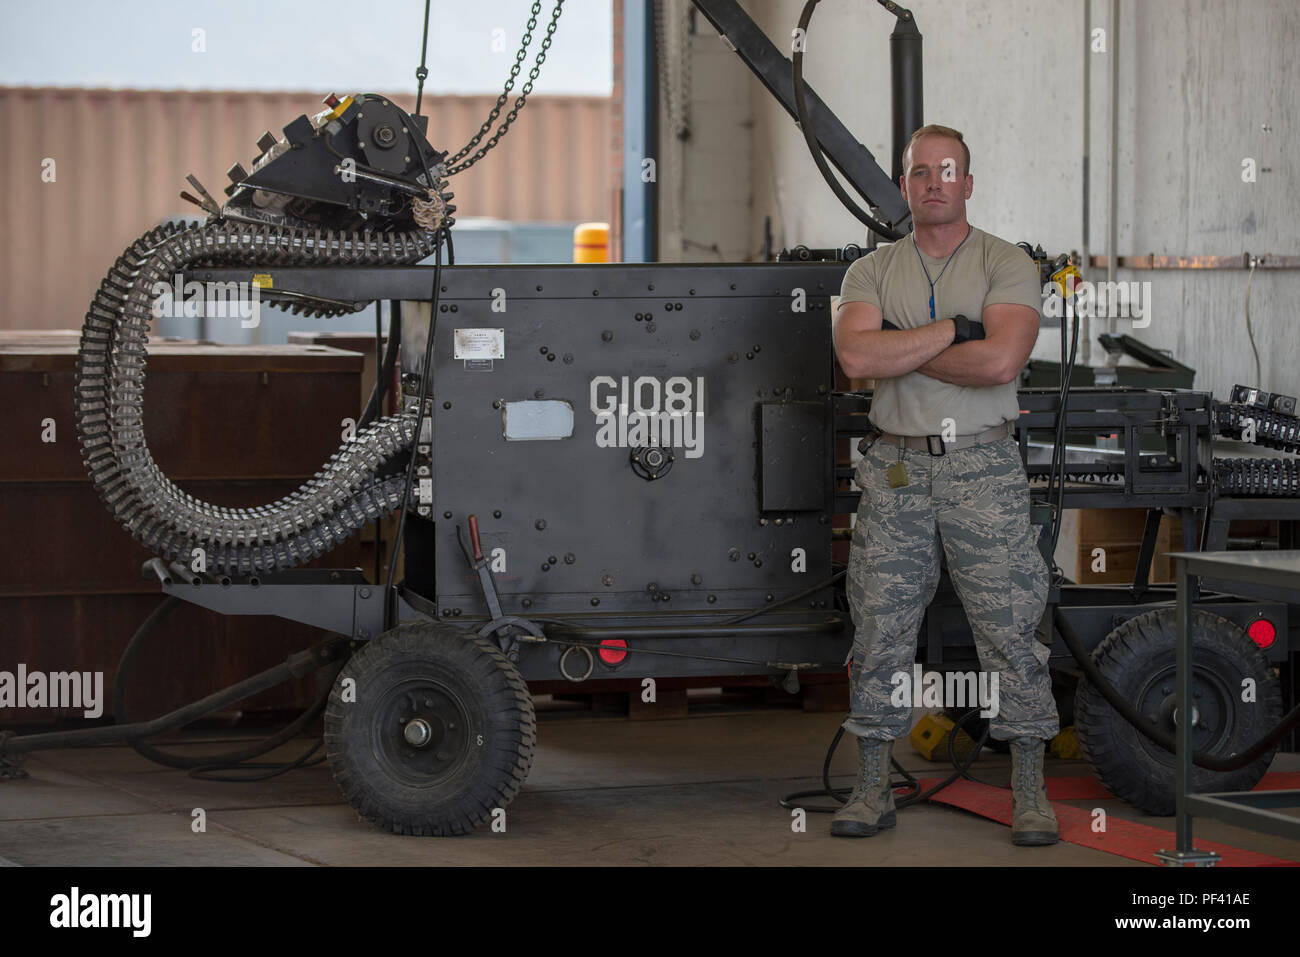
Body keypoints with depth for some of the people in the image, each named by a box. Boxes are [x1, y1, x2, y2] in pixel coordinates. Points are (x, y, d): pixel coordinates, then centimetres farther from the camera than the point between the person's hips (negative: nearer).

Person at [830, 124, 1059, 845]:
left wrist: (898, 350, -10)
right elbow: (856, 357, -11)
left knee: (1010, 627, -3)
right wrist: (955, 330, -13)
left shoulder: (1007, 266, 0)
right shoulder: (872, 272, 8)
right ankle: (873, 787, 11)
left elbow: (1001, 360, -17)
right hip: (894, 468, 2)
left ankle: (1029, 791, 5)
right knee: (880, 629, 3)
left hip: (982, 468, -2)